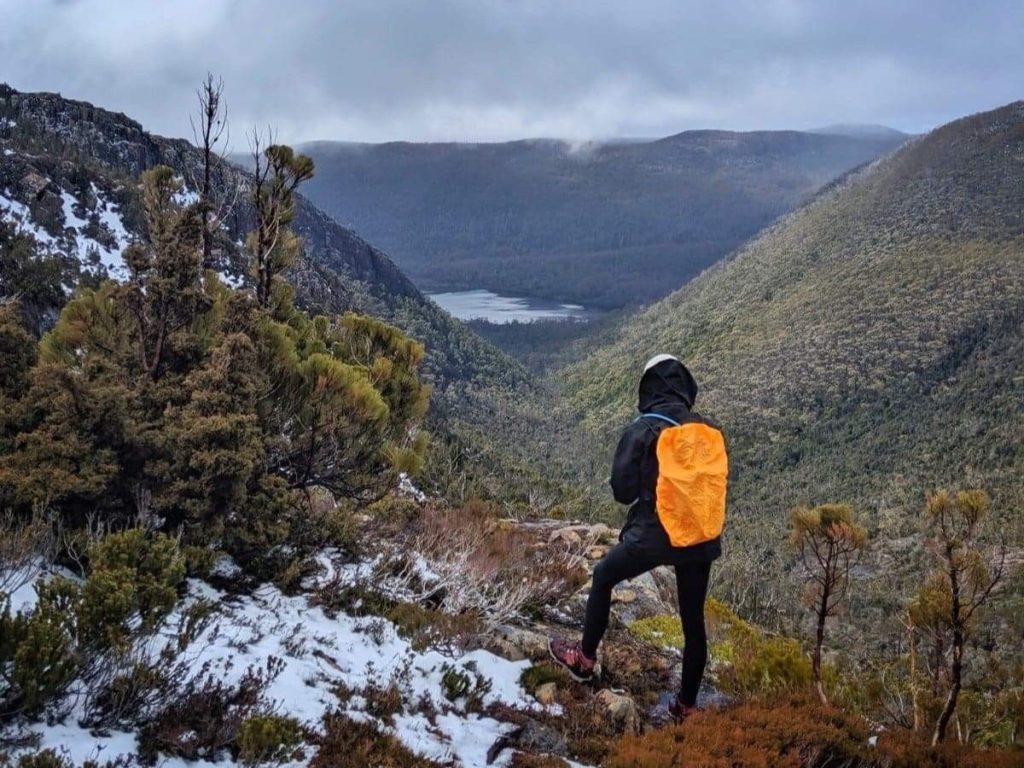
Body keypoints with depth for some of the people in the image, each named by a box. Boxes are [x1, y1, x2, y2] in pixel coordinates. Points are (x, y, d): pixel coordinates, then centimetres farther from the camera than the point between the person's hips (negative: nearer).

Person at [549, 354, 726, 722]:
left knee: (603, 577, 23)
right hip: (702, 540, 3)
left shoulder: (642, 430, -11)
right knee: (694, 620, 15)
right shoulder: (710, 430, -1)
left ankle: (585, 658, 31)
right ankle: (687, 705, 25)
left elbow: (622, 491, -7)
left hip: (652, 536, -3)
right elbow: (717, 483, 10)